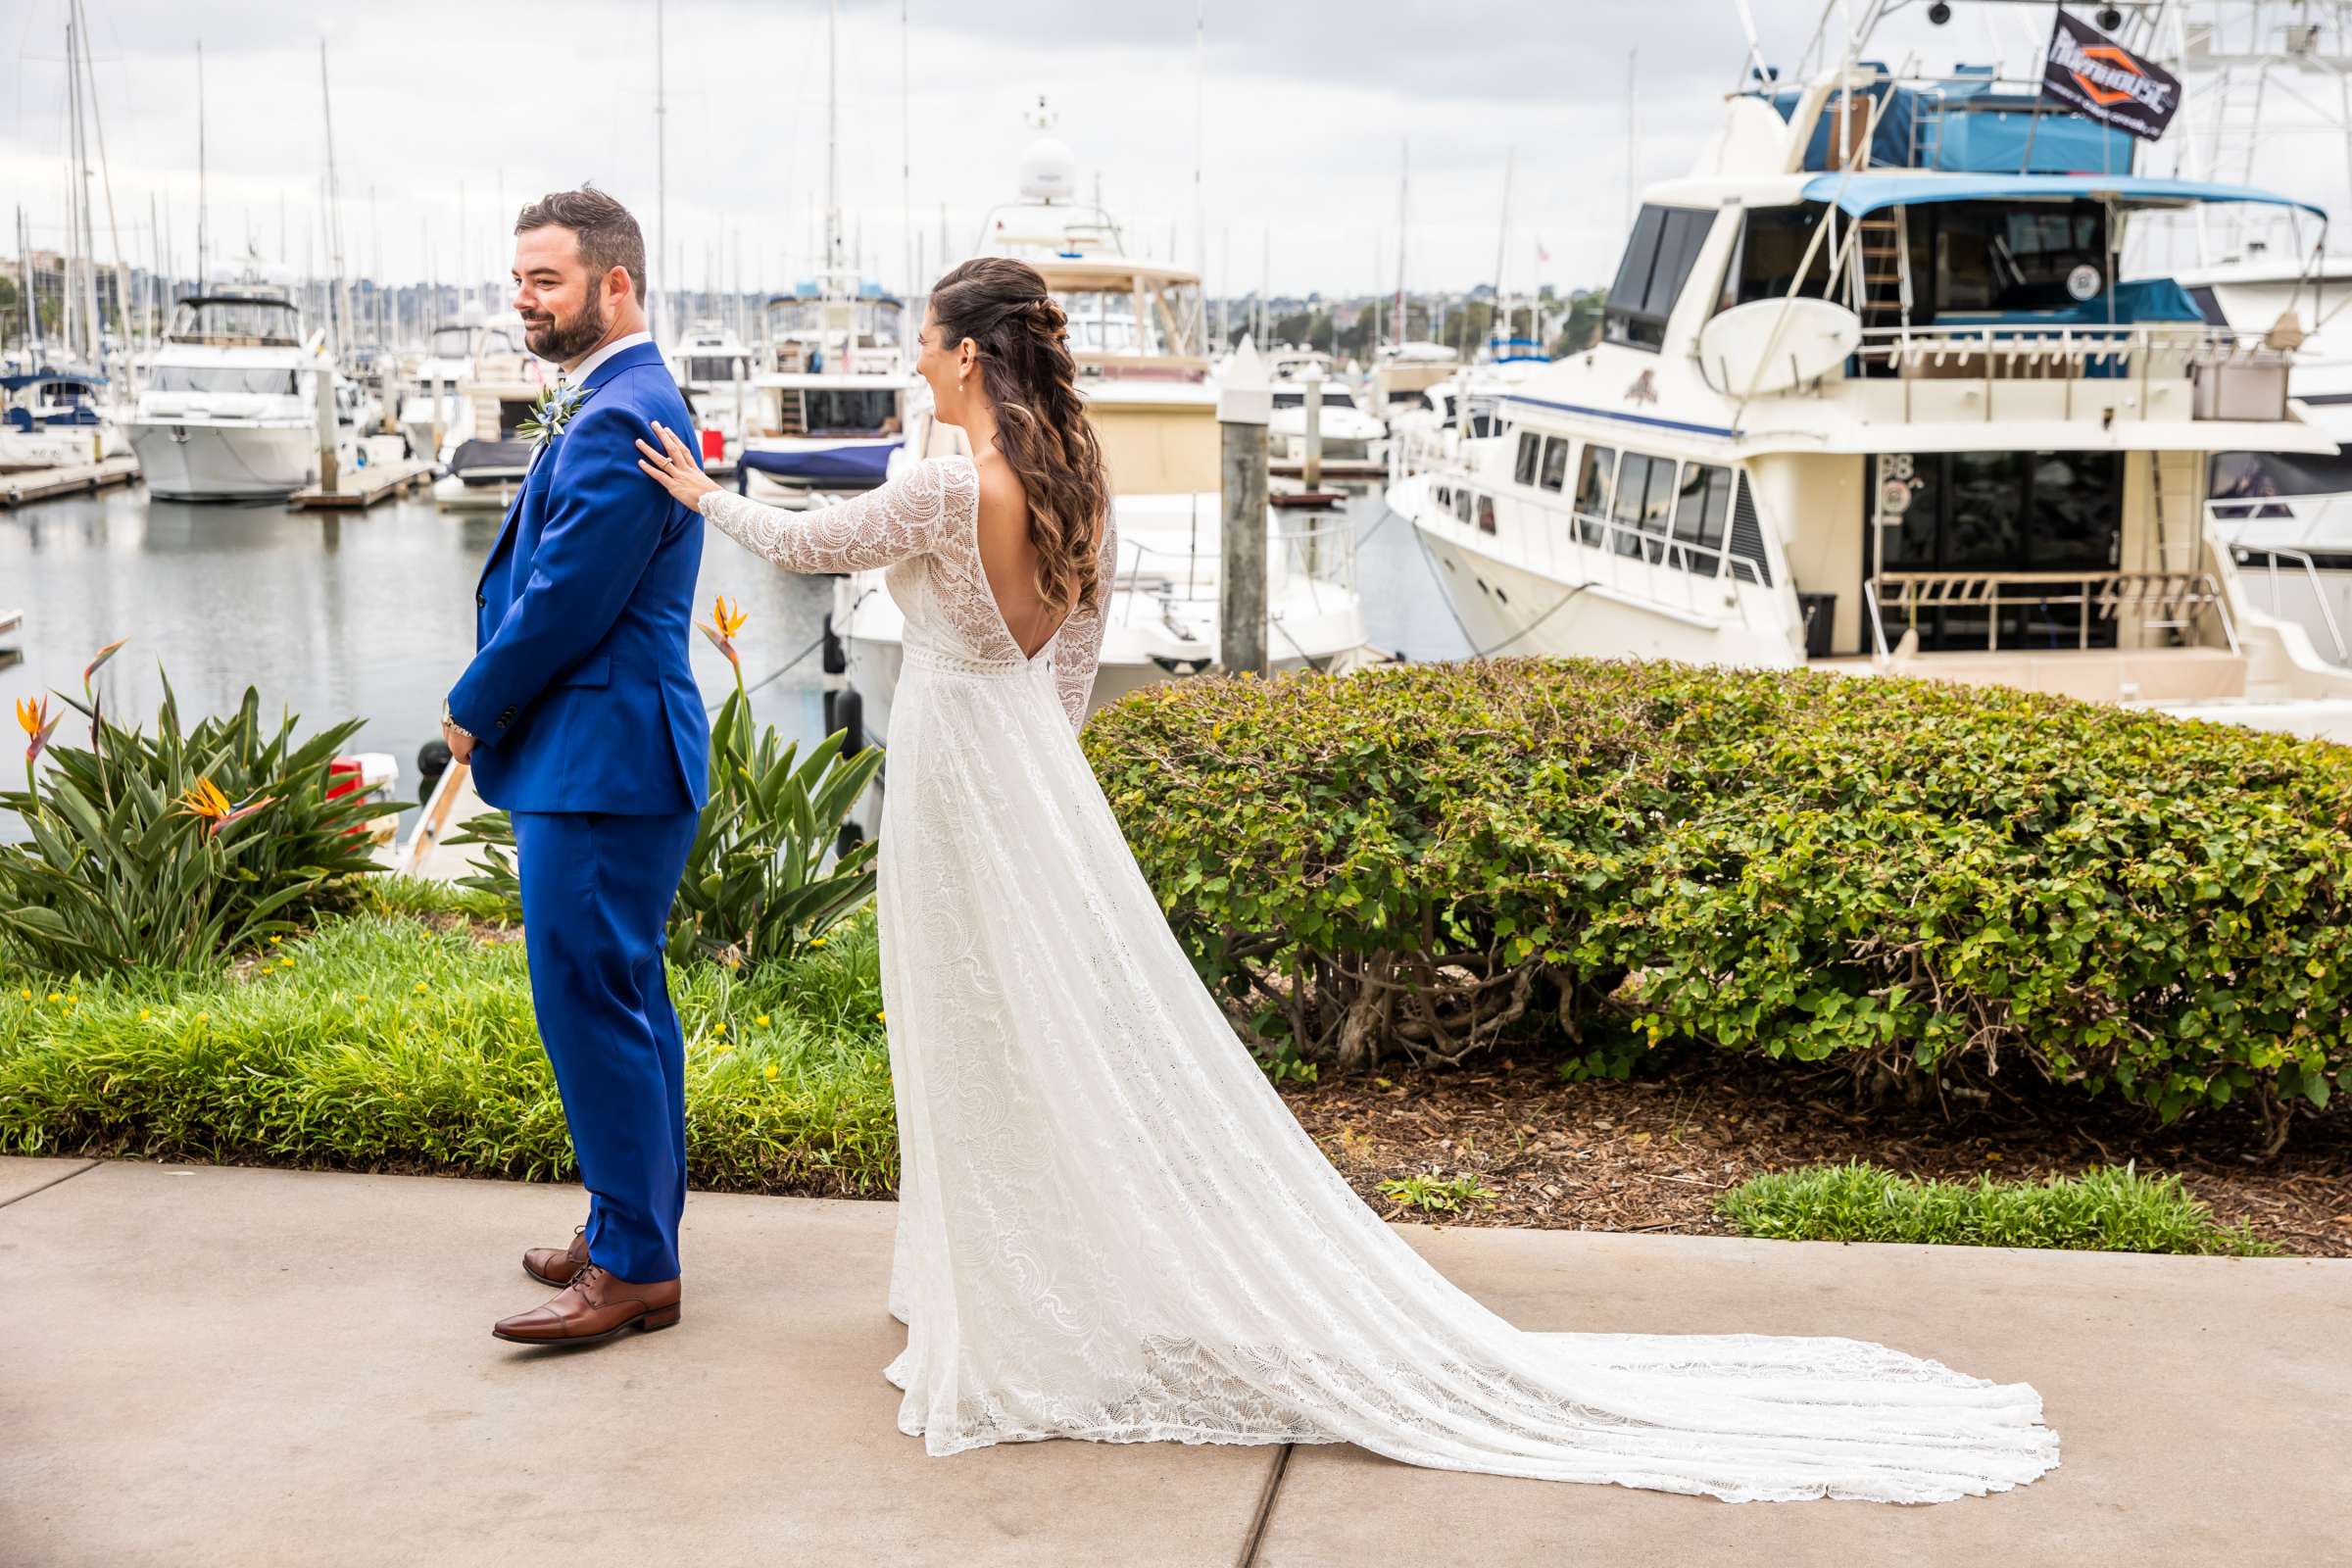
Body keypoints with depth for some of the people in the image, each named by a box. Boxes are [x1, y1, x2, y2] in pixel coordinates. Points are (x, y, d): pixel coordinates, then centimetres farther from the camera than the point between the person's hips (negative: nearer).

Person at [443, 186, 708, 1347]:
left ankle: (632, 1266, 3)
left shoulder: (617, 421, -18)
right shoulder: (605, 404, 16)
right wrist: (491, 704, 8)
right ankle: (634, 1228, 29)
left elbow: (566, 600, -20)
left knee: (590, 1001, -6)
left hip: (599, 762, -11)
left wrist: (473, 708, -6)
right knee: (622, 998, 17)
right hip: (599, 757, 11)